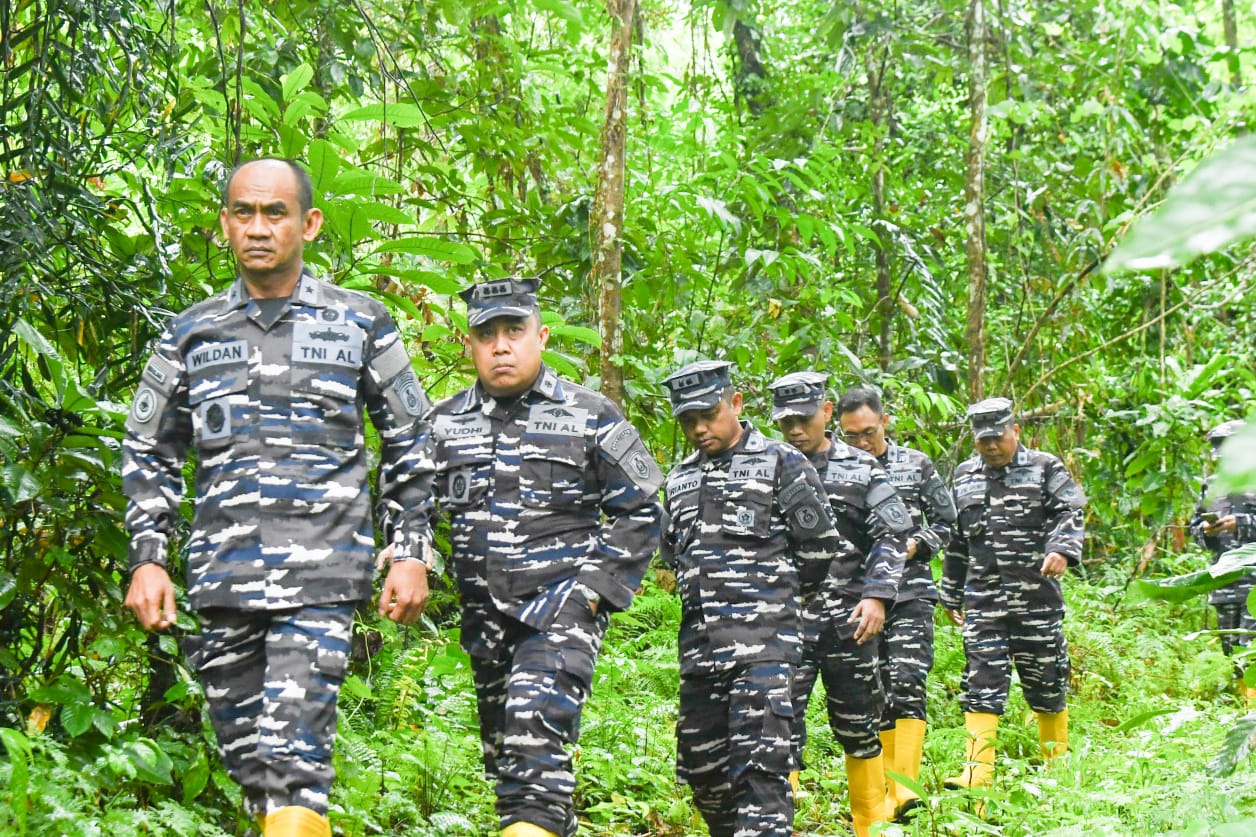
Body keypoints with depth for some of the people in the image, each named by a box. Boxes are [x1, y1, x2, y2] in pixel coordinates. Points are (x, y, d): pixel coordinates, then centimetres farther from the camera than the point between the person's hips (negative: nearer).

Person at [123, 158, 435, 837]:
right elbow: (149, 455, 17)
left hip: (321, 575, -3)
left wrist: (411, 555, 4)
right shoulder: (190, 335, 11)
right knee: (243, 752, 9)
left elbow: (410, 447, 11)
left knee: (294, 755, -14)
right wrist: (147, 559, 7)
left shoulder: (359, 324, 6)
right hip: (221, 576, 4)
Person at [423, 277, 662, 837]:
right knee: (503, 751, 13)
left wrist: (595, 588, -7)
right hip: (483, 617, 5)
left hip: (562, 609, -5)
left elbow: (640, 512, 2)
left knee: (535, 742, -23)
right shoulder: (442, 424, 8)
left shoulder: (590, 418, 0)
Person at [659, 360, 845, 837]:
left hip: (763, 641, -6)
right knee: (701, 763, 10)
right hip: (698, 643, 6)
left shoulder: (782, 464, 1)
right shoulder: (679, 479, 18)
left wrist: (772, 589, 9)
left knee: (760, 762, -14)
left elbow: (821, 548, 0)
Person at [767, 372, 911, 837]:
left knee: (859, 724, 11)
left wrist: (877, 595, -8)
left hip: (848, 617, 1)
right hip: (784, 619, -1)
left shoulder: (860, 468, 5)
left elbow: (893, 534, 3)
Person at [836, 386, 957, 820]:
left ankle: (904, 787, -22)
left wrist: (912, 546, -7)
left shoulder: (917, 466, 6)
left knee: (906, 686, -16)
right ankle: (883, 792, 12)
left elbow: (945, 523, 9)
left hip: (910, 593, -2)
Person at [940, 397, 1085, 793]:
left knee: (1047, 684, 6)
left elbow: (1069, 514, -7)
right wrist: (951, 595, 21)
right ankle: (977, 773, -10)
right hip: (983, 600, 2)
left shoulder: (1045, 469, 4)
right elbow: (955, 540, 21)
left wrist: (1062, 550, -27)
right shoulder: (964, 477, 15)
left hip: (1037, 596, -2)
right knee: (981, 685, -6)